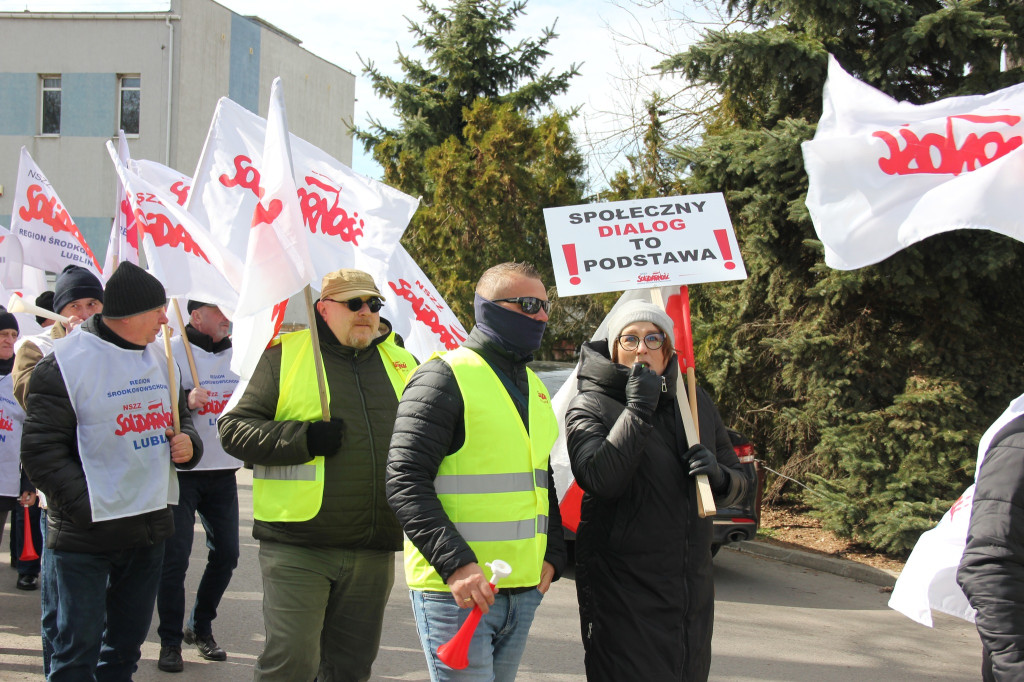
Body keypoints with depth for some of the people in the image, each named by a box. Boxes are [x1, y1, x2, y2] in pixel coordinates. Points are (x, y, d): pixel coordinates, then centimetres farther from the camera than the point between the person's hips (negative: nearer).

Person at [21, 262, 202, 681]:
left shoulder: (160, 360, 12)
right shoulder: (65, 362, -12)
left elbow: (180, 419, 25)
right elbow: (40, 451, -14)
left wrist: (188, 444, 1)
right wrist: (88, 506, -21)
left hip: (150, 527, 7)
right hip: (85, 536, -7)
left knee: (128, 642, 17)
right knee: (79, 646, -3)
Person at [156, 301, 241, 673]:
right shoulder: (172, 351, -8)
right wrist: (185, 401, -28)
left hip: (223, 471, 5)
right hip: (181, 470, -5)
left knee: (226, 552, 7)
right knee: (175, 556, -4)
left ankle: (201, 627, 25)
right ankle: (170, 641, 9)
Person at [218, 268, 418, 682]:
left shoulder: (399, 361, 13)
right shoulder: (285, 354, 0)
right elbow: (233, 428, -4)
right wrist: (303, 438, -17)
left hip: (373, 553, 5)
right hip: (297, 546, -4)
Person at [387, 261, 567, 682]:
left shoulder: (534, 387, 16)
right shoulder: (444, 378, -10)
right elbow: (405, 485, -17)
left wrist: (552, 556, 11)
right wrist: (456, 565, -24)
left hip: (523, 591, 8)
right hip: (455, 590, -8)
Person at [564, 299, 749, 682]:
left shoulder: (694, 402, 11)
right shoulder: (590, 406, -4)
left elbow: (738, 484, 13)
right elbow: (598, 479, -22)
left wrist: (719, 477, -10)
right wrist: (638, 410, -20)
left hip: (692, 587, 5)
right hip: (622, 590, -5)